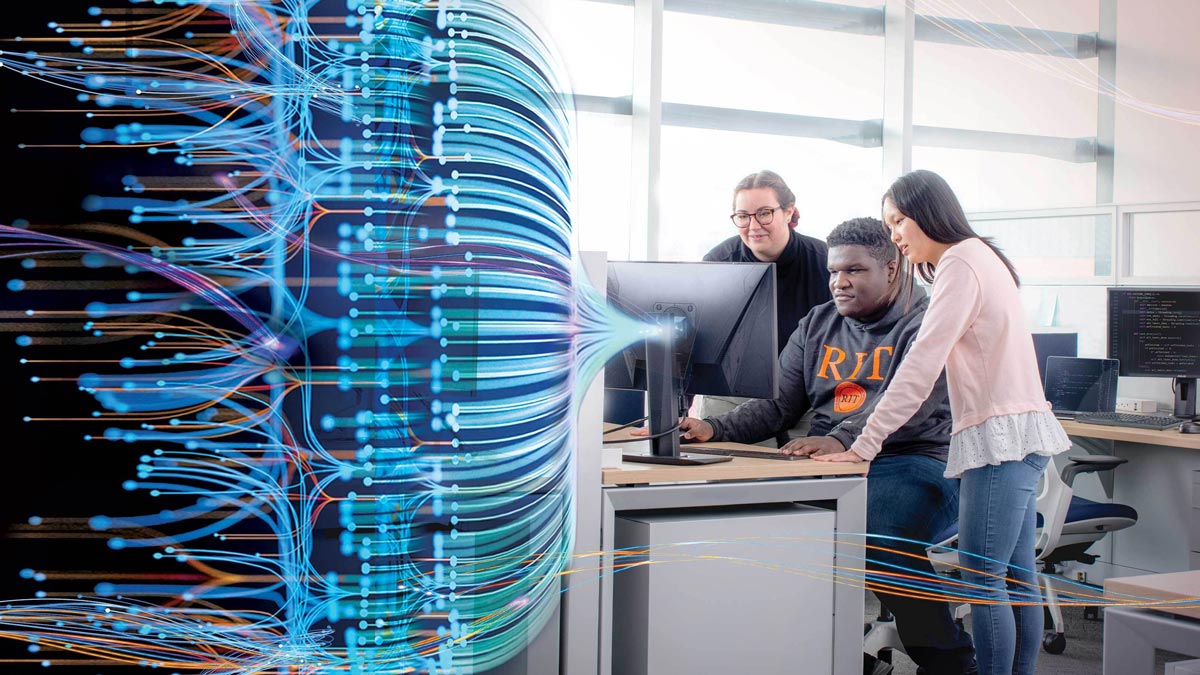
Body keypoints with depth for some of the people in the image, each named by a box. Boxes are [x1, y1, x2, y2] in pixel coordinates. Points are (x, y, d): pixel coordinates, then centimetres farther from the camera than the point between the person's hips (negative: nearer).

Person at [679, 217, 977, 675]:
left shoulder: (926, 323, -2)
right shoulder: (817, 326, 18)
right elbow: (776, 404, 13)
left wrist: (842, 439, -35)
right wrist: (714, 430, -5)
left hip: (915, 461, -5)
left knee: (879, 537, -35)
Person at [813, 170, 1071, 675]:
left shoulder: (962, 262, -11)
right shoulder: (977, 257, 20)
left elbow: (921, 365, -17)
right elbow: (927, 365, 19)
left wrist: (864, 445, -17)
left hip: (1000, 435, -10)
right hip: (1012, 435, 10)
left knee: (982, 577, -9)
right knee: (1017, 576, 10)